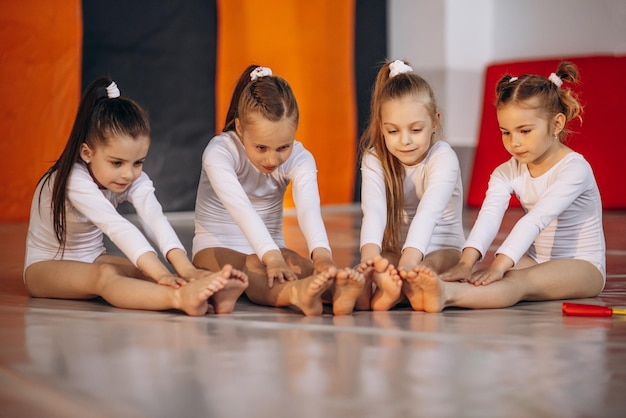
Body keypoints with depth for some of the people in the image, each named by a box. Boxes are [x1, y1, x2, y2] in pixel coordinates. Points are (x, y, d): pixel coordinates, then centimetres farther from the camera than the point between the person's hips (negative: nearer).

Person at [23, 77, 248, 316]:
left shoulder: (135, 180, -12)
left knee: (142, 271, -24)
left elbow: (154, 218, -30)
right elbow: (116, 226, -44)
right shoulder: (75, 181, -31)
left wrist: (184, 267, -48)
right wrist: (160, 273, -55)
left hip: (91, 261, 6)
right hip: (45, 267, -6)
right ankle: (180, 298, -62)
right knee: (105, 275, -37)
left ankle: (207, 293, -50)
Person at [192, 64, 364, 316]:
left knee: (303, 266, -30)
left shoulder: (299, 159, -10)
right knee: (252, 268, -38)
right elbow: (241, 208, -37)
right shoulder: (219, 153, -21)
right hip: (216, 247, -4)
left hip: (269, 247, 4)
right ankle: (296, 295, -69)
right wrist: (270, 256, -53)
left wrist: (321, 253, -51)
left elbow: (308, 207, -30)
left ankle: (336, 291, -62)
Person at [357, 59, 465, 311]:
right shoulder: (375, 159, -7)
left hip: (442, 250, -2)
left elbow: (428, 211, -33)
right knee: (381, 264, -33)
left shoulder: (443, 158, -15)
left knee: (428, 267, -37)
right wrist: (369, 254, -47)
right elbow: (373, 209, -26)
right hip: (393, 252, 2)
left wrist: (409, 260, -51)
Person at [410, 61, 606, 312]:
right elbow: (489, 215, -19)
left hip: (581, 266, -6)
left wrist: (500, 264, -41)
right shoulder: (507, 173, 1)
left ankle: (448, 294, -63)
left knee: (519, 281, -35)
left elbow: (536, 219, -30)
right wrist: (467, 261, -38)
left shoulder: (574, 169, -16)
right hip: (536, 261, 6)